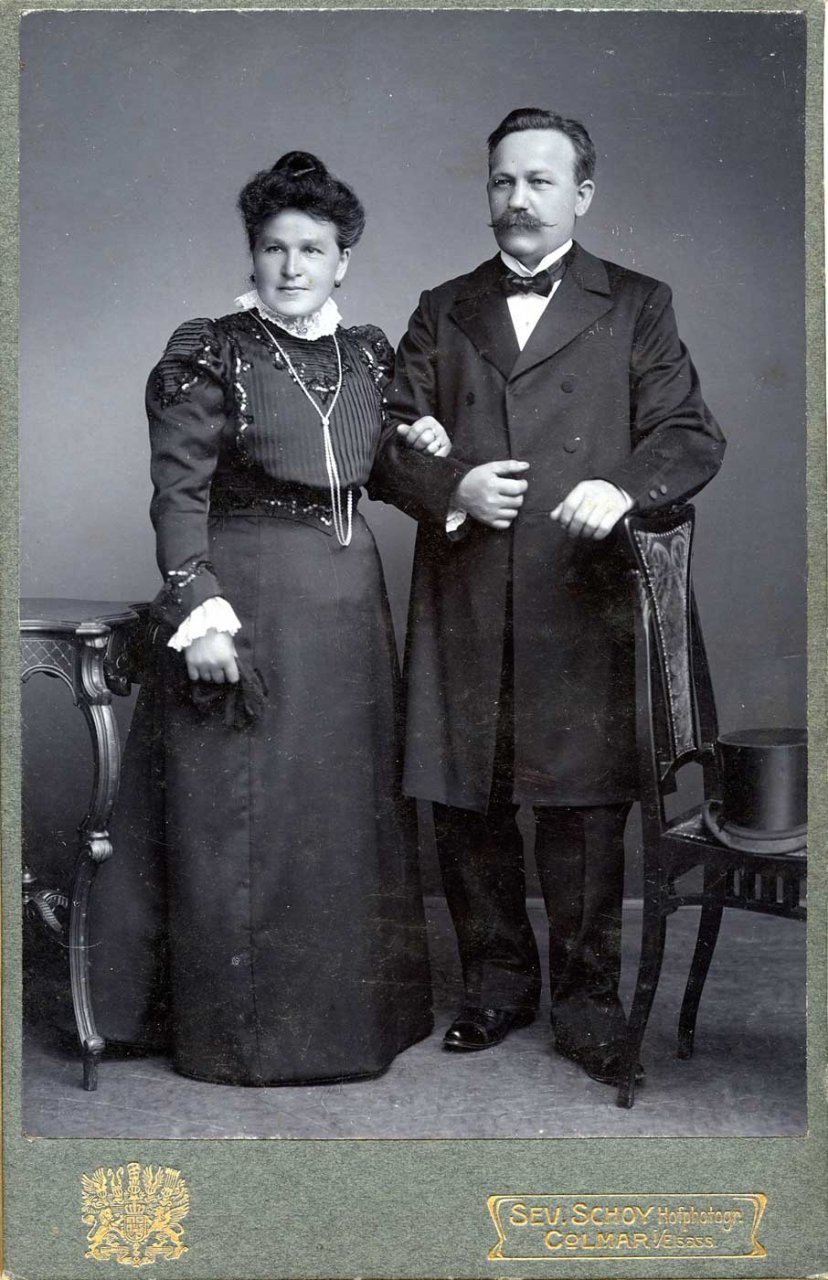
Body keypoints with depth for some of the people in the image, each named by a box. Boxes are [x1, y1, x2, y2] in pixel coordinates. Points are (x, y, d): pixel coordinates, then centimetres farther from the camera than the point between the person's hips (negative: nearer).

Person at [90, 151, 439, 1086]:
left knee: (346, 810, 12)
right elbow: (178, 493, -10)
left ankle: (344, 1009, 27)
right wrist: (199, 613, -18)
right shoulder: (209, 354, -5)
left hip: (347, 605, 6)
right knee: (238, 813, 0)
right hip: (245, 604, -5)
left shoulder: (369, 354, 11)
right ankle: (237, 1024, 14)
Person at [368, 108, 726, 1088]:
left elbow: (692, 436, 3)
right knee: (463, 805, 7)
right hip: (462, 610, 3)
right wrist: (450, 488, -7)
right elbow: (388, 445, 13)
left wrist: (624, 487, -17)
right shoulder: (441, 312, 17)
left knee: (584, 806, 0)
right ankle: (497, 981, 25)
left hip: (581, 604, -2)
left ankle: (586, 1004, 14)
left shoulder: (636, 307, 10)